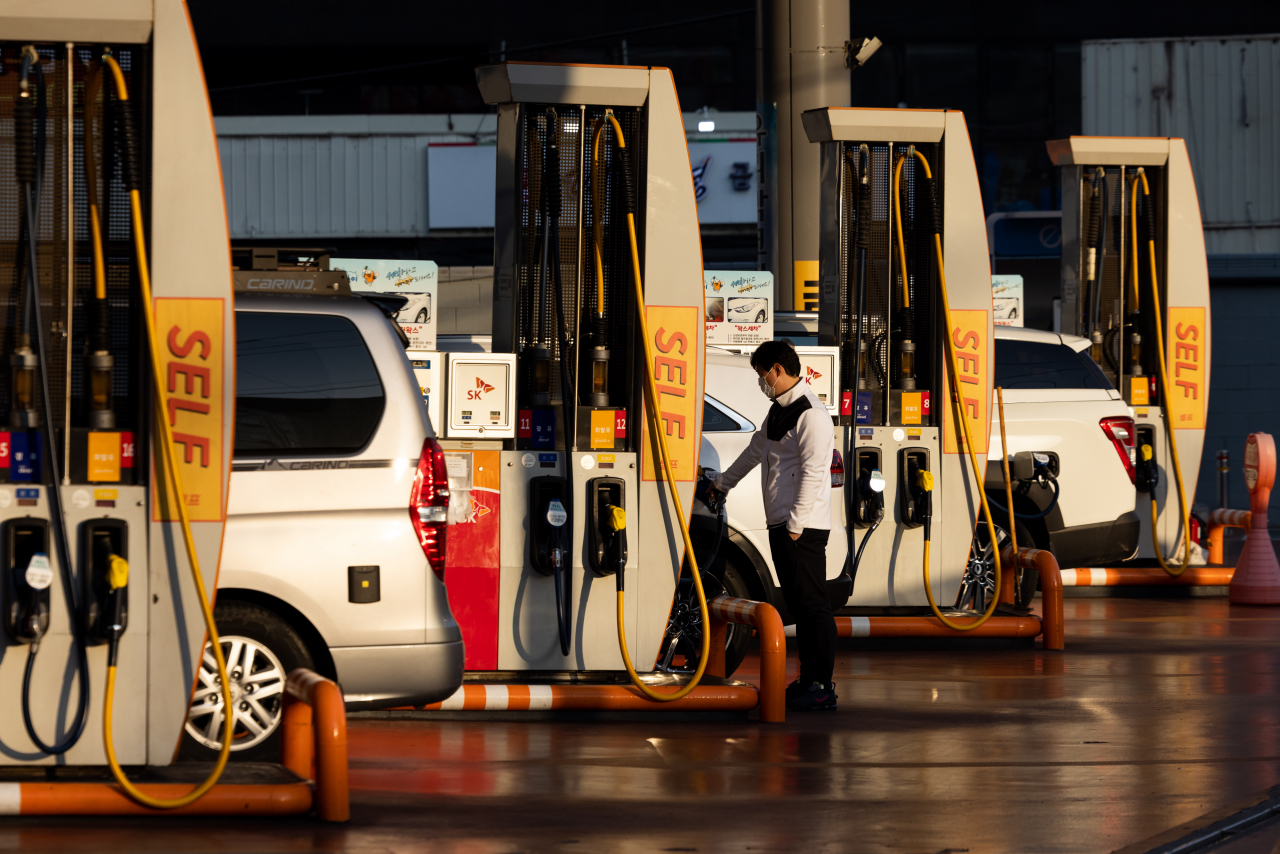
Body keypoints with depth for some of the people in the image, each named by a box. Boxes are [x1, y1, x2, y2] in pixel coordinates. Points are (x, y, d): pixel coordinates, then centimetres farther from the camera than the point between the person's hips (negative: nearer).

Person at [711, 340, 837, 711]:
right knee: (797, 605, 12)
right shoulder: (779, 409, 17)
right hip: (780, 524, 10)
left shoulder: (811, 415, -15)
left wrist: (796, 524, -20)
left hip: (804, 527, -10)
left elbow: (813, 472, -20)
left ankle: (824, 687, -9)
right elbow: (757, 448, 34)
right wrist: (723, 482, 46)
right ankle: (807, 680, 16)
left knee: (812, 604, -9)